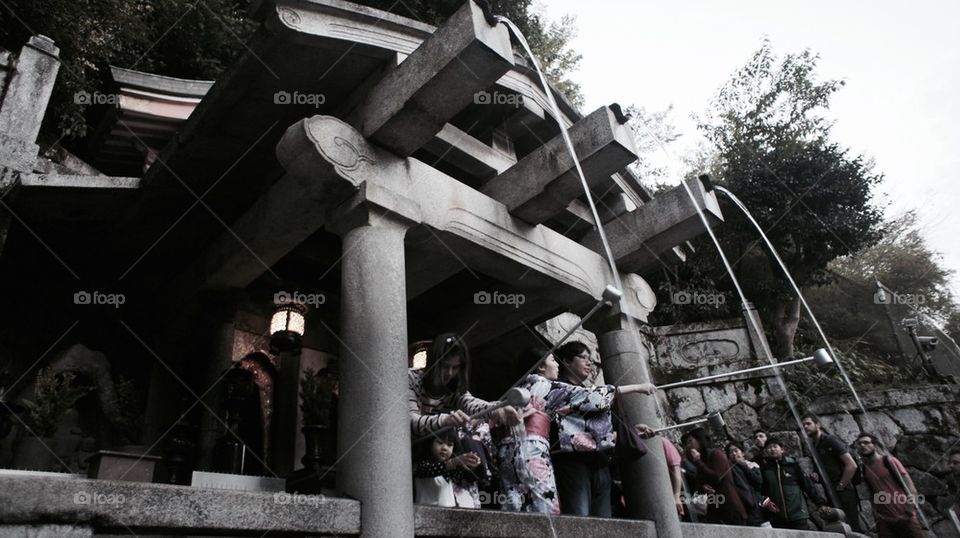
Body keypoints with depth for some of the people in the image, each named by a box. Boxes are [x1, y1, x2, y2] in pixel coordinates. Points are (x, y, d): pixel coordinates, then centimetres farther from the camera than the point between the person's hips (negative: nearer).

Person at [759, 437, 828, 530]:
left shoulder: (792, 465, 7)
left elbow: (807, 485, 9)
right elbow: (758, 490, 8)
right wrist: (765, 501, -9)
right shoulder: (763, 468, 6)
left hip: (799, 516, 0)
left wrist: (821, 503, 6)